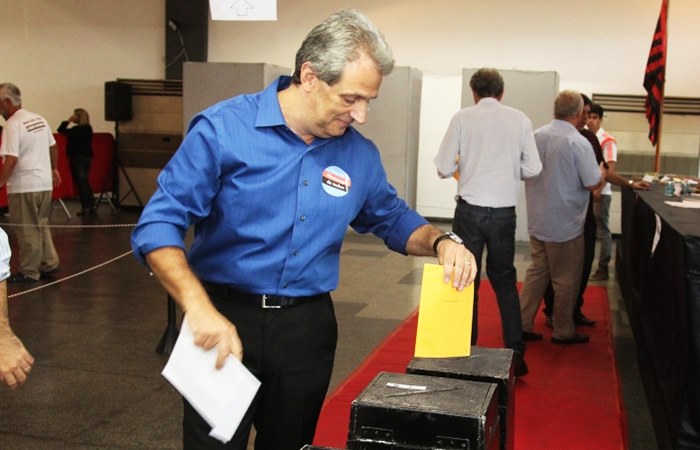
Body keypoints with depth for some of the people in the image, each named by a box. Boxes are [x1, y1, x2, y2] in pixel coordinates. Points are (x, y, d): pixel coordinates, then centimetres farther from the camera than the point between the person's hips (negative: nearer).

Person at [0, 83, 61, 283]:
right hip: (45, 182, 8)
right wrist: (54, 169, 30)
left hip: (24, 186, -8)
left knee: (28, 231, 1)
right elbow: (53, 148, 18)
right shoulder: (39, 119, 9)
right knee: (41, 226, 19)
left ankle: (29, 272, 9)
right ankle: (49, 263, 20)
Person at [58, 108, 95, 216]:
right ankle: (91, 205, 15)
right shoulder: (88, 128, 6)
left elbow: (61, 130, -15)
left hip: (77, 158, -7)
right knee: (85, 181, 15)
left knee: (81, 182, -3)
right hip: (87, 156, 8)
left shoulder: (76, 129, -16)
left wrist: (68, 121, -6)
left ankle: (85, 207, -3)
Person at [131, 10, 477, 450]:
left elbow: (392, 218, 17)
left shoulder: (360, 153, 1)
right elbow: (159, 224, -16)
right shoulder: (223, 128, -13)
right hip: (225, 318, -3)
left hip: (308, 328, 4)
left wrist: (441, 241, -5)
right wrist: (199, 308, -30)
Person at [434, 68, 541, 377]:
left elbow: (444, 168, -5)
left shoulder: (463, 118, -4)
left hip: (470, 210, -2)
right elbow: (533, 169, 2)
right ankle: (515, 352, 15)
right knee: (505, 280, 17)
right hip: (504, 212, 2)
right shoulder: (519, 119, 1)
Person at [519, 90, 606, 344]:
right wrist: (602, 171, 6)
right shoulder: (578, 143, -18)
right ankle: (563, 332, 19)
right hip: (565, 225, -6)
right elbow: (593, 183, -15)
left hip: (537, 221, 6)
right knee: (566, 279, 8)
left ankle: (522, 324, 16)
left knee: (537, 271, 16)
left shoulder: (536, 136, 0)